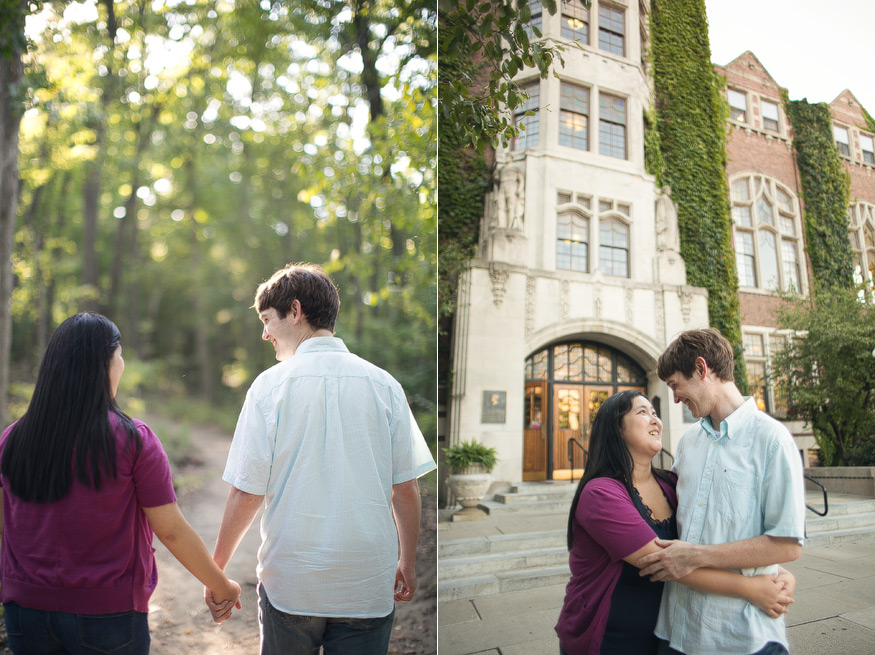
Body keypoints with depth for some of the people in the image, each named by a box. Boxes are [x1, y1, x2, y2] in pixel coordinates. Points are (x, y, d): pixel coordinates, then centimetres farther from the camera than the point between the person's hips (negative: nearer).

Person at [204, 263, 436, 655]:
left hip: (290, 582, -1)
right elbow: (406, 488, -1)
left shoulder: (270, 385, -9)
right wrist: (407, 562, 13)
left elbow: (246, 493, -9)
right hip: (369, 585, 1)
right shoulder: (383, 384, -4)